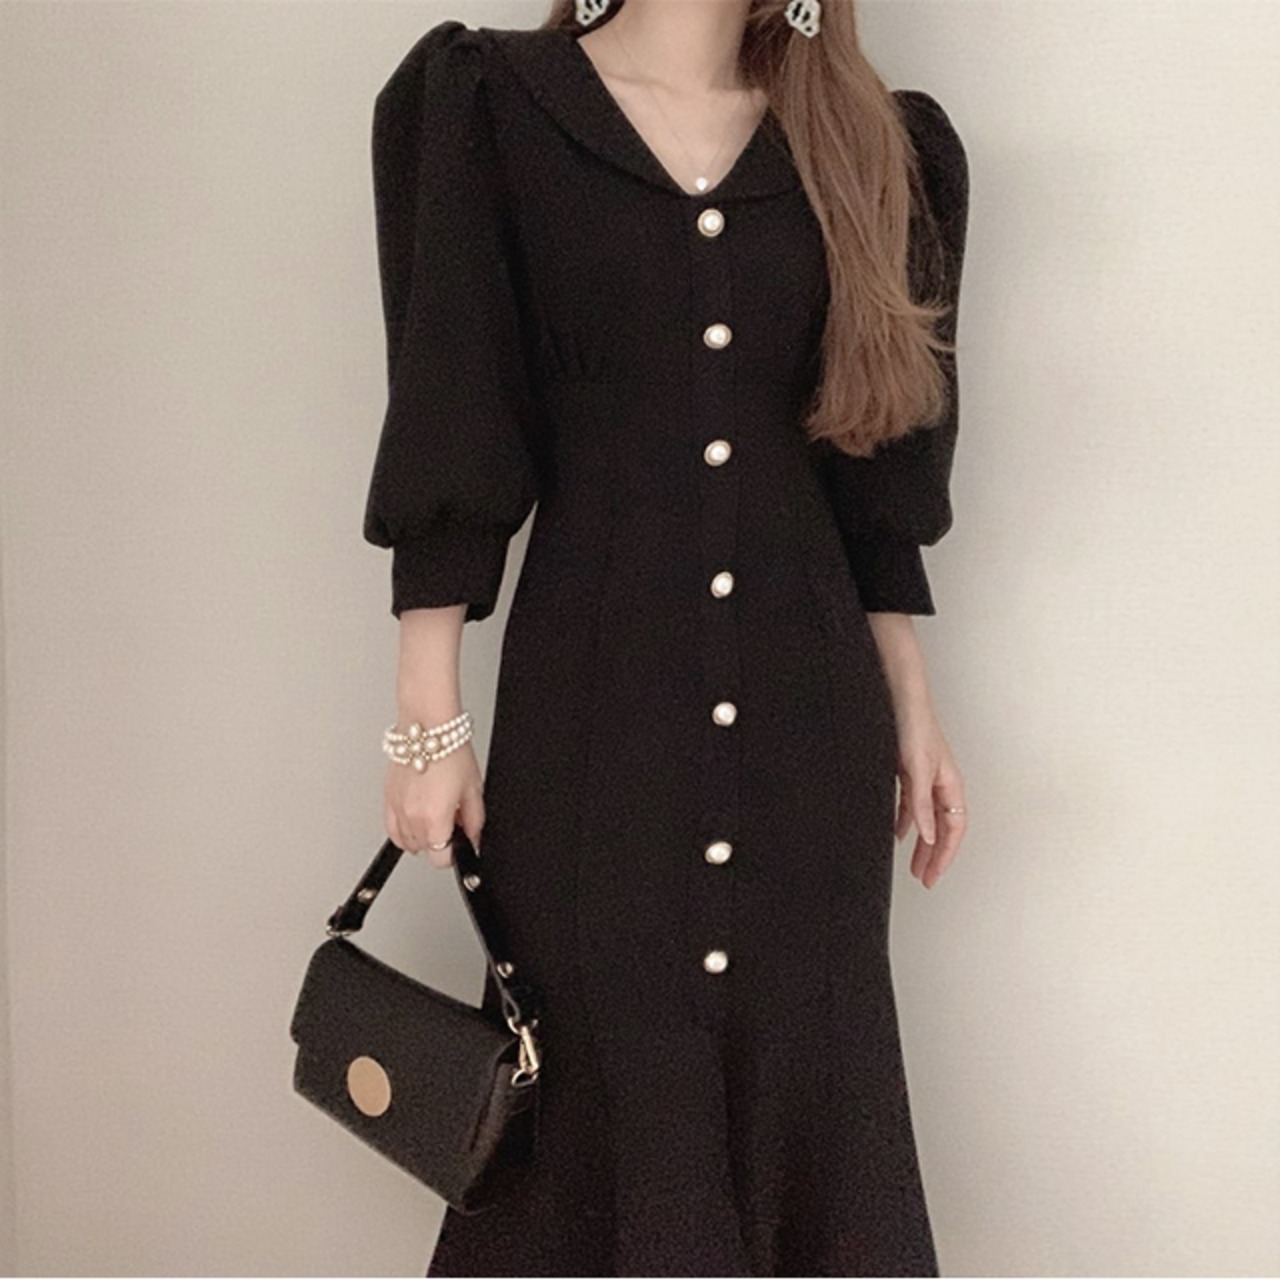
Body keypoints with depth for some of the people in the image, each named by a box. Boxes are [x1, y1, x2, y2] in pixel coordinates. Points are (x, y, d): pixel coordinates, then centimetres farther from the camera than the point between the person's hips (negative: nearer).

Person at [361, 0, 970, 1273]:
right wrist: (430, 718, -7)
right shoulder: (492, 104, -1)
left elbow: (868, 476, 10)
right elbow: (451, 442, -4)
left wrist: (912, 711, 10)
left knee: (807, 1080, 10)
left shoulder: (867, 144, 9)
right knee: (602, 1079, 6)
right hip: (592, 701, -3)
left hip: (808, 707, 3)